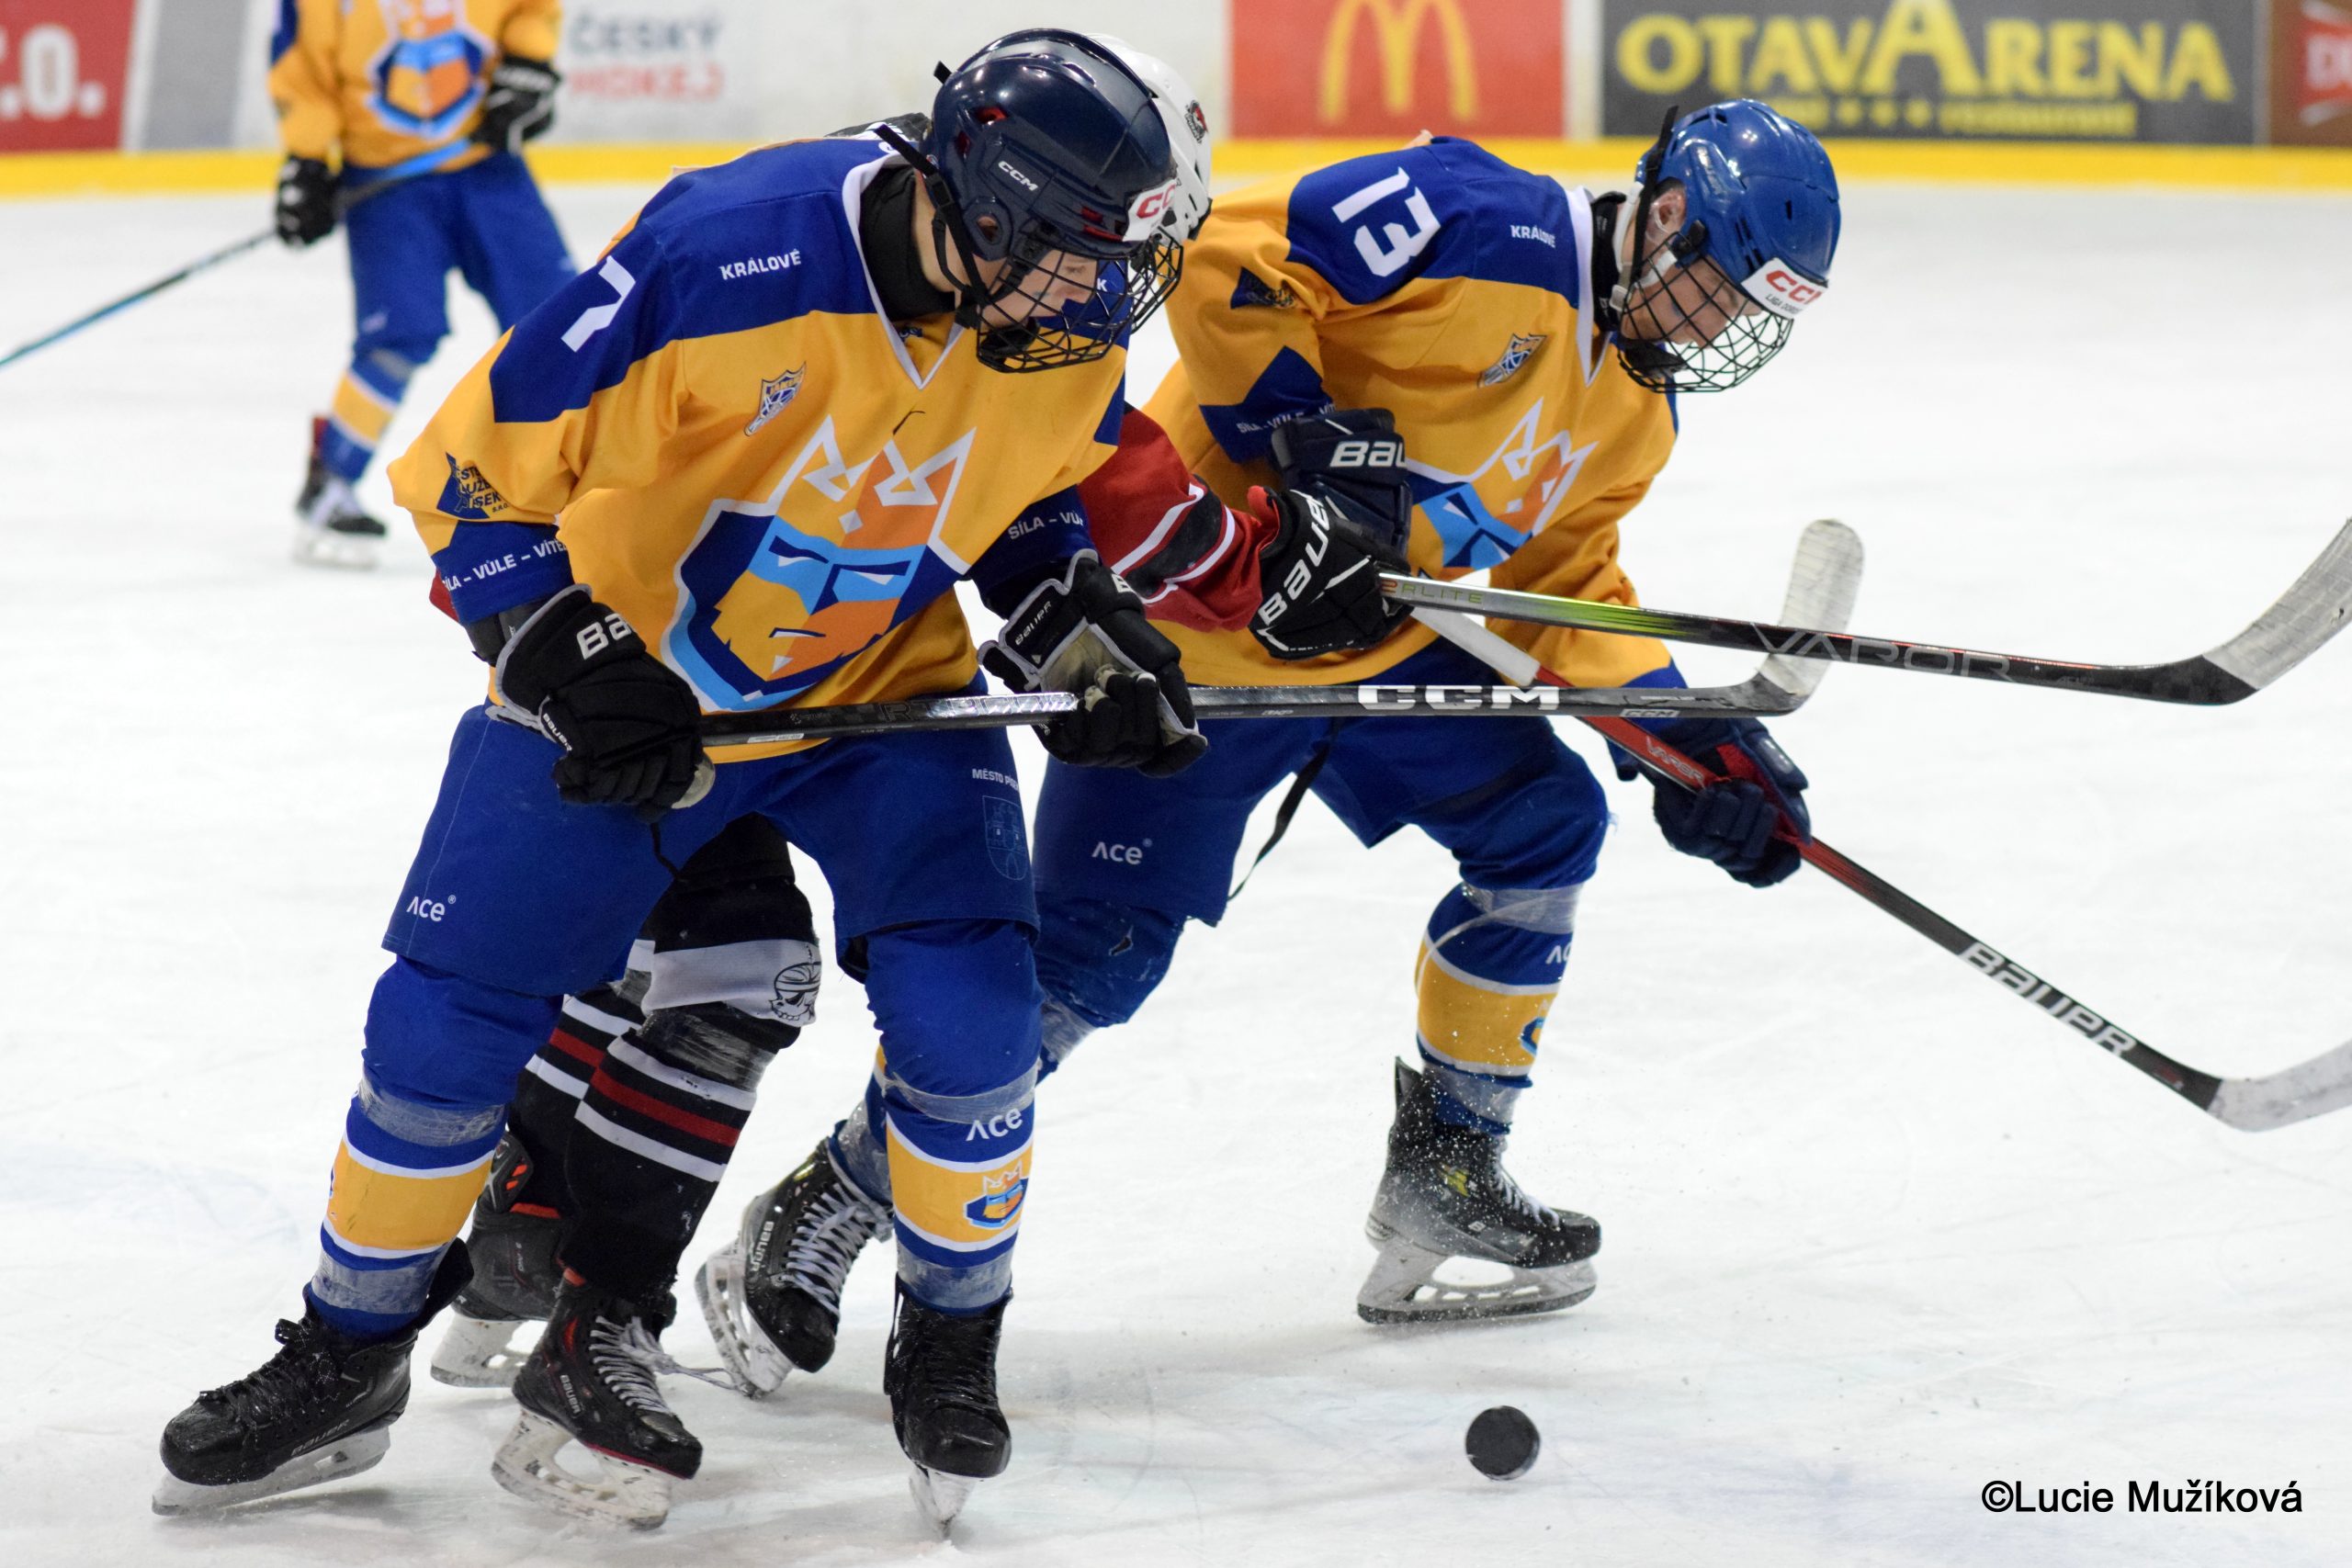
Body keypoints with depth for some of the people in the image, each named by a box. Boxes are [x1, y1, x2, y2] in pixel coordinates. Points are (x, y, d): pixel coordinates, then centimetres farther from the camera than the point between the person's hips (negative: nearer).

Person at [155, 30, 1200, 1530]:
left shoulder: (1063, 338, -16)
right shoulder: (729, 258, -33)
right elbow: (480, 462, -22)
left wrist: (1082, 631, -5)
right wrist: (570, 663, -26)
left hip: (889, 687, 3)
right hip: (629, 683, -3)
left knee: (969, 1012, -14)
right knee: (450, 1016, -1)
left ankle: (951, 1348, 11)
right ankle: (347, 1358, 20)